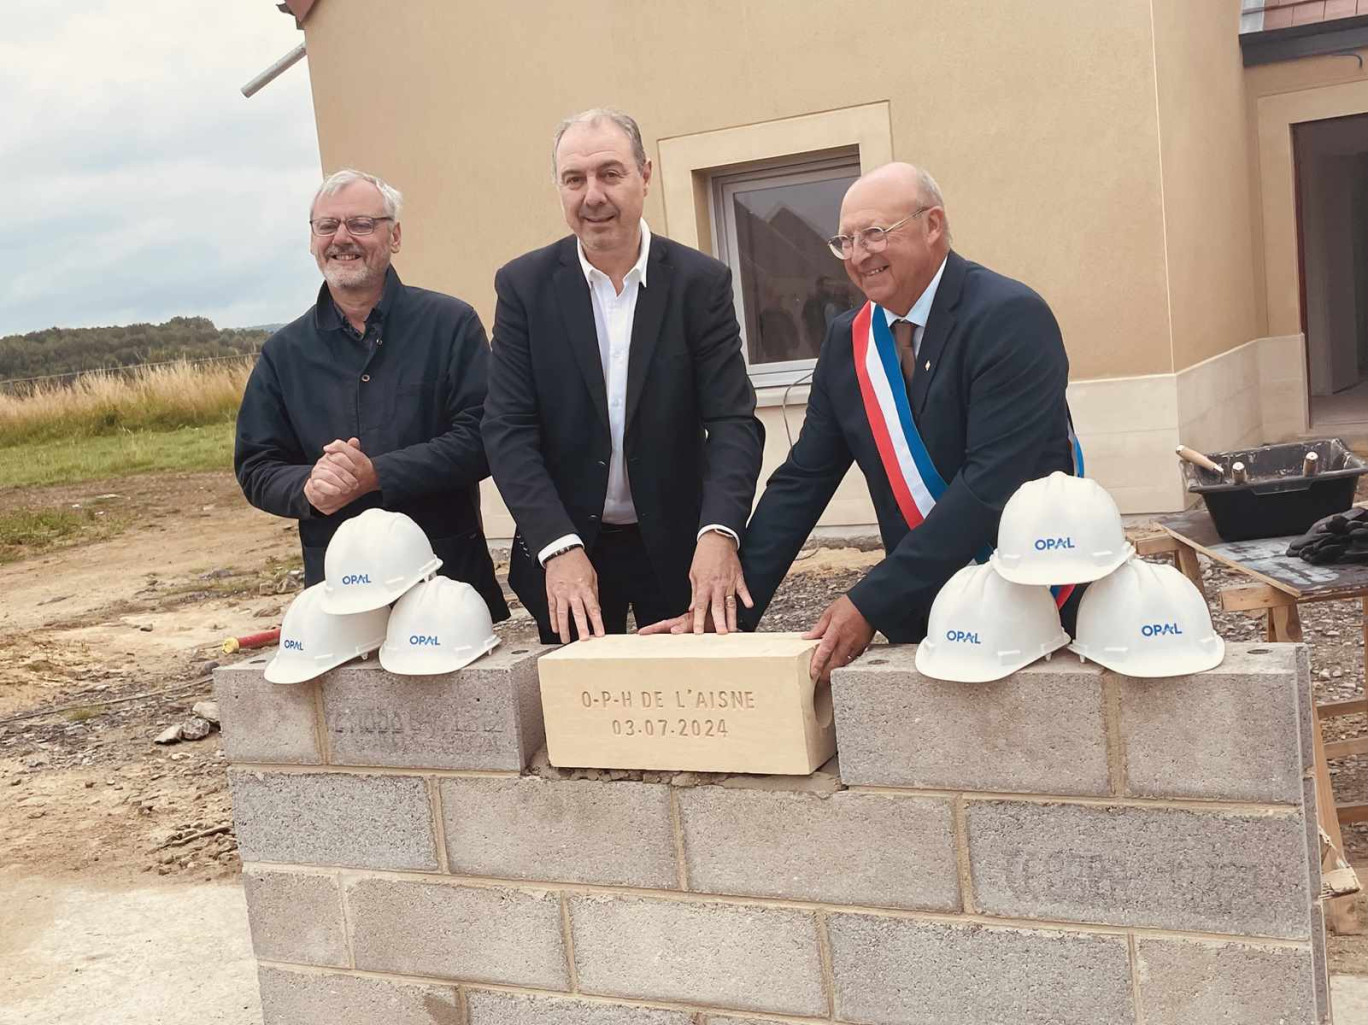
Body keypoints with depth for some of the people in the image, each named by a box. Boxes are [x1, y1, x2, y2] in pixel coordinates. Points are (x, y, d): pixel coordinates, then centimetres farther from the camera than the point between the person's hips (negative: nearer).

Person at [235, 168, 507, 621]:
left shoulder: (451, 324, -1)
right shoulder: (284, 353, 9)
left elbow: (480, 437, -10)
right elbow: (255, 469, 8)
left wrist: (375, 475, -19)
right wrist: (308, 488, -14)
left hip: (450, 571, -2)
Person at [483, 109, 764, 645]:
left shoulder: (701, 281, -6)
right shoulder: (523, 284, -4)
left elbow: (734, 422, -11)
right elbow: (507, 430, -9)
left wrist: (718, 533, -29)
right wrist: (560, 547, -22)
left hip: (678, 546, 0)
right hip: (565, 546, 1)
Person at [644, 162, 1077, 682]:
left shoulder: (1010, 318, -16)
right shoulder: (846, 340, 3)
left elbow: (993, 483, -24)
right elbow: (802, 482, 3)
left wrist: (872, 604, -27)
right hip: (921, 611, 5)